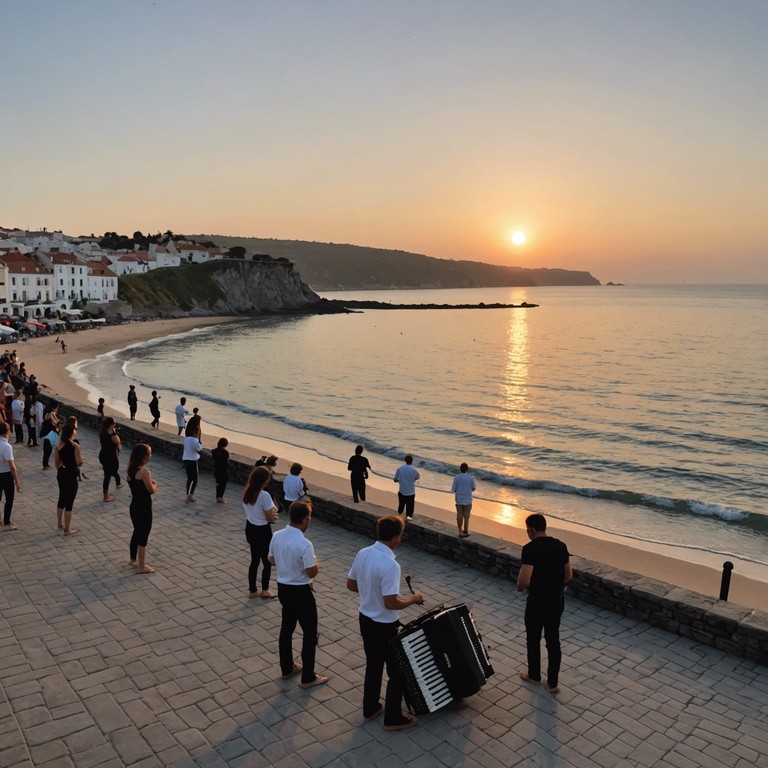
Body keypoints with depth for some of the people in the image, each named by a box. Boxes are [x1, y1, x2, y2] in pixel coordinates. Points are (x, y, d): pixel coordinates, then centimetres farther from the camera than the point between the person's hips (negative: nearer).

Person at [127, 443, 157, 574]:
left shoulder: (131, 469, 3)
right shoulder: (144, 471, -23)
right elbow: (152, 490, -16)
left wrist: (150, 483, 3)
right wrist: (154, 484, 3)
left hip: (134, 507, 9)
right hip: (143, 509, -9)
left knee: (137, 532, 24)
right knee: (143, 536, 3)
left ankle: (133, 559, 40)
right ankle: (142, 566, 13)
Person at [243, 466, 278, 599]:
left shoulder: (246, 492, -3)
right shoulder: (264, 495, -26)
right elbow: (270, 518, -21)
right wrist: (274, 510, 0)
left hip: (250, 528, 7)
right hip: (262, 531, -7)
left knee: (254, 560, 21)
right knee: (267, 561, 14)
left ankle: (252, 590, 30)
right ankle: (265, 590, 28)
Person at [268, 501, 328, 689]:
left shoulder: (277, 536, -6)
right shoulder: (305, 544, -28)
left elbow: (272, 560, 8)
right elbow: (312, 572, -22)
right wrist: (315, 564, -2)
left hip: (283, 588, 7)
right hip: (301, 592, -7)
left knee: (286, 627, 22)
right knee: (310, 633, 8)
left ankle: (287, 668, 37)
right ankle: (308, 678, 17)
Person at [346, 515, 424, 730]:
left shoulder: (362, 553, -6)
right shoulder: (390, 565, -30)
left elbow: (351, 584, 5)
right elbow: (391, 604, -28)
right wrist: (412, 599, -12)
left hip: (365, 619, 8)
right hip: (385, 626, -8)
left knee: (373, 666, 25)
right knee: (397, 672, 13)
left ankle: (370, 708, 41)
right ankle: (393, 718, 26)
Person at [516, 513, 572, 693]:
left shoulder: (531, 548, -20)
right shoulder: (560, 546, 0)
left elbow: (524, 581, -24)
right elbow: (569, 576, 8)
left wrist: (520, 587, -3)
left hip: (537, 601, -6)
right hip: (557, 600, 6)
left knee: (533, 640, 15)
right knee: (553, 641, 15)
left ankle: (534, 676, 33)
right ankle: (552, 683, 23)